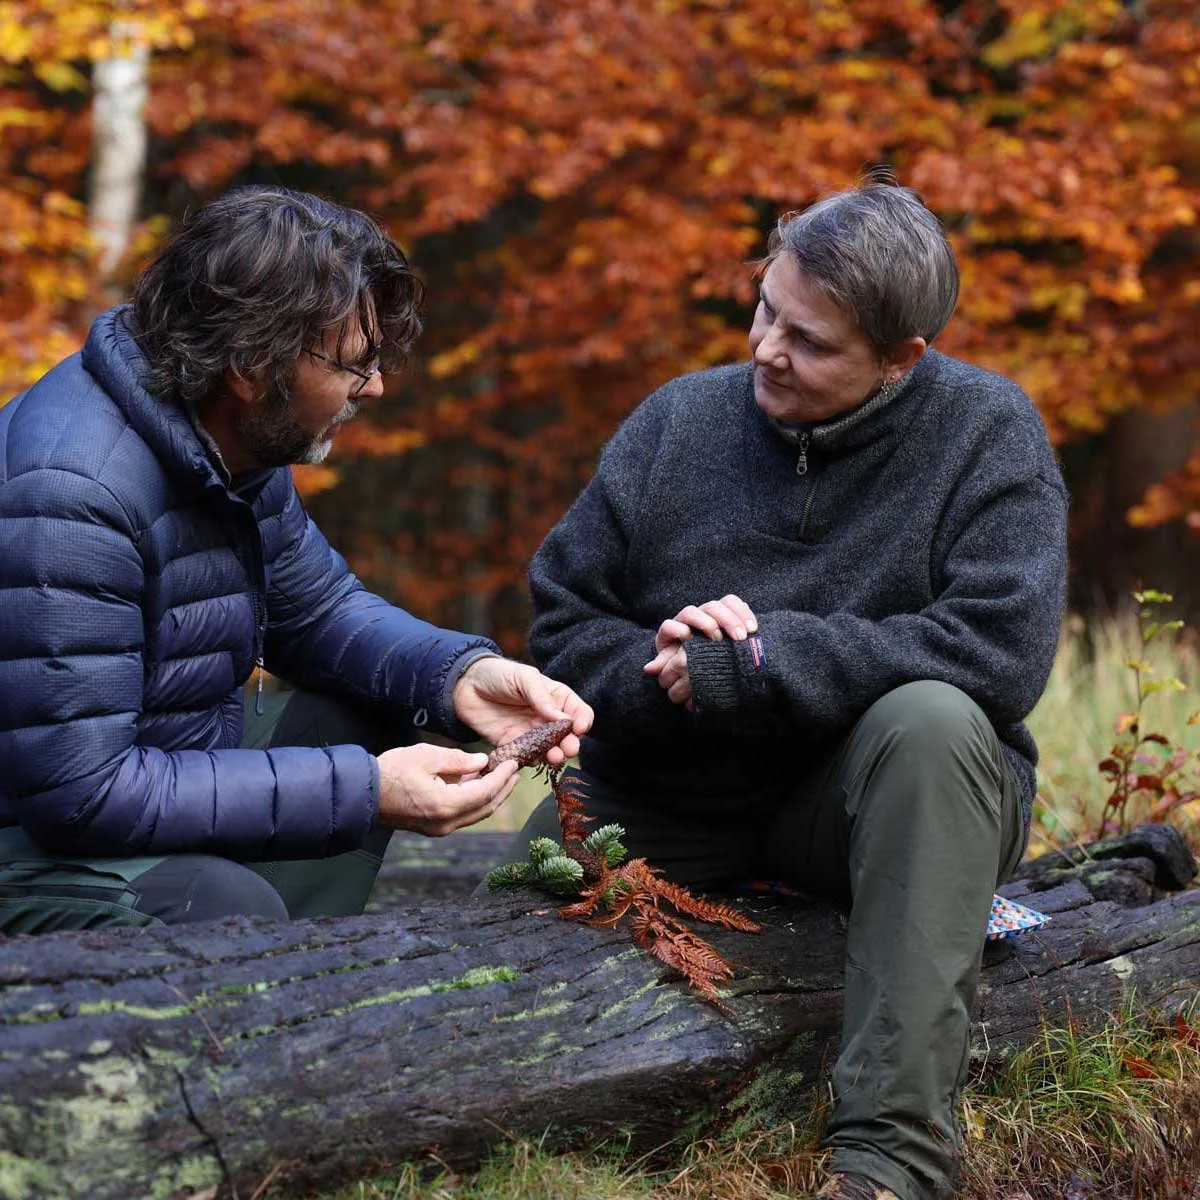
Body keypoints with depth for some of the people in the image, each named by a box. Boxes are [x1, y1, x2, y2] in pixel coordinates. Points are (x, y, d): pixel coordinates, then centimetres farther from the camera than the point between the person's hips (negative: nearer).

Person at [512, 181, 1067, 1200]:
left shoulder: (986, 432, -9)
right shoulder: (680, 421, 1)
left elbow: (1001, 649, -22)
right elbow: (563, 620, 6)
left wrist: (742, 667, -23)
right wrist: (661, 672, -19)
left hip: (878, 802, -3)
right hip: (667, 795, 3)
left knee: (931, 719, -35)